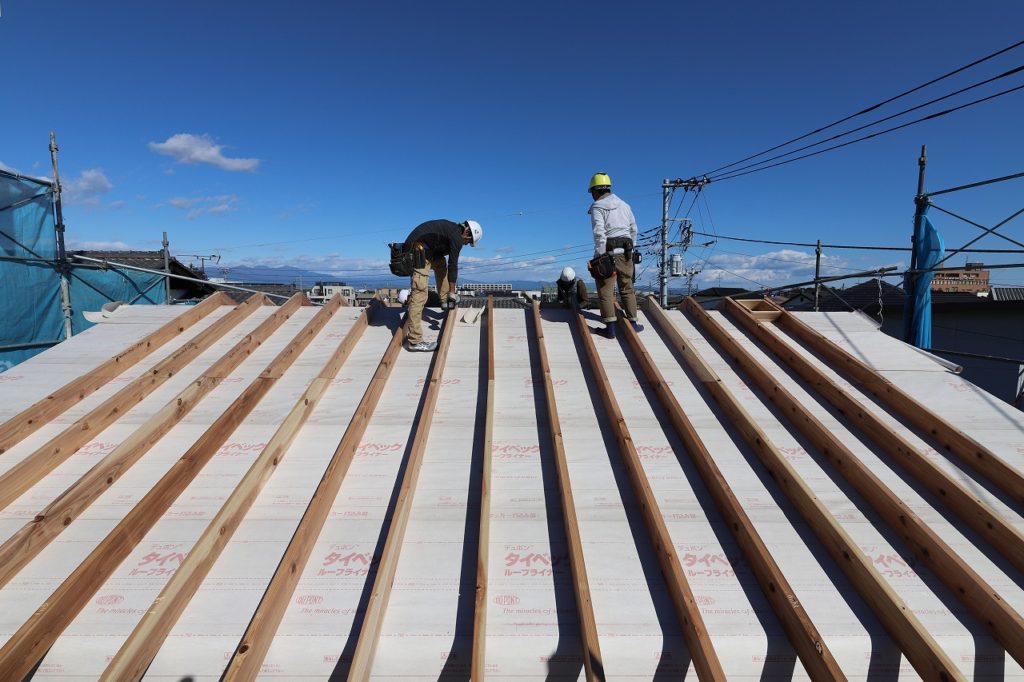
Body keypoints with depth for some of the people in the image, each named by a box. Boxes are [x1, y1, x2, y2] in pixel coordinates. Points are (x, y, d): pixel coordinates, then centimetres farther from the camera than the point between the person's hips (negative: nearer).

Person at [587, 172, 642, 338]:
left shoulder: (597, 207, -4)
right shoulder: (624, 205, 16)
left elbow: (599, 232, -16)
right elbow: (633, 229, 16)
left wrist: (600, 256, -14)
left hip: (608, 252, -6)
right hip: (625, 251, 6)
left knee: (605, 290, -1)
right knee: (627, 288, 15)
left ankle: (610, 327, -4)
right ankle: (632, 323, 18)